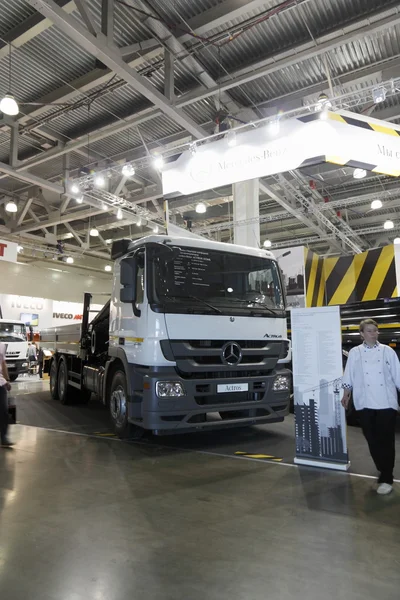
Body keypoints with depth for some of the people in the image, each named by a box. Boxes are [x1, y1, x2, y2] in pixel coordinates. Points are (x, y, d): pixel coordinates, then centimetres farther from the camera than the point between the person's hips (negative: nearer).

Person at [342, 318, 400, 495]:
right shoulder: (355, 353, 3)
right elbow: (349, 376, 8)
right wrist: (346, 395, 9)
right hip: (365, 403, 1)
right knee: (373, 440, 9)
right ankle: (384, 471, 26)